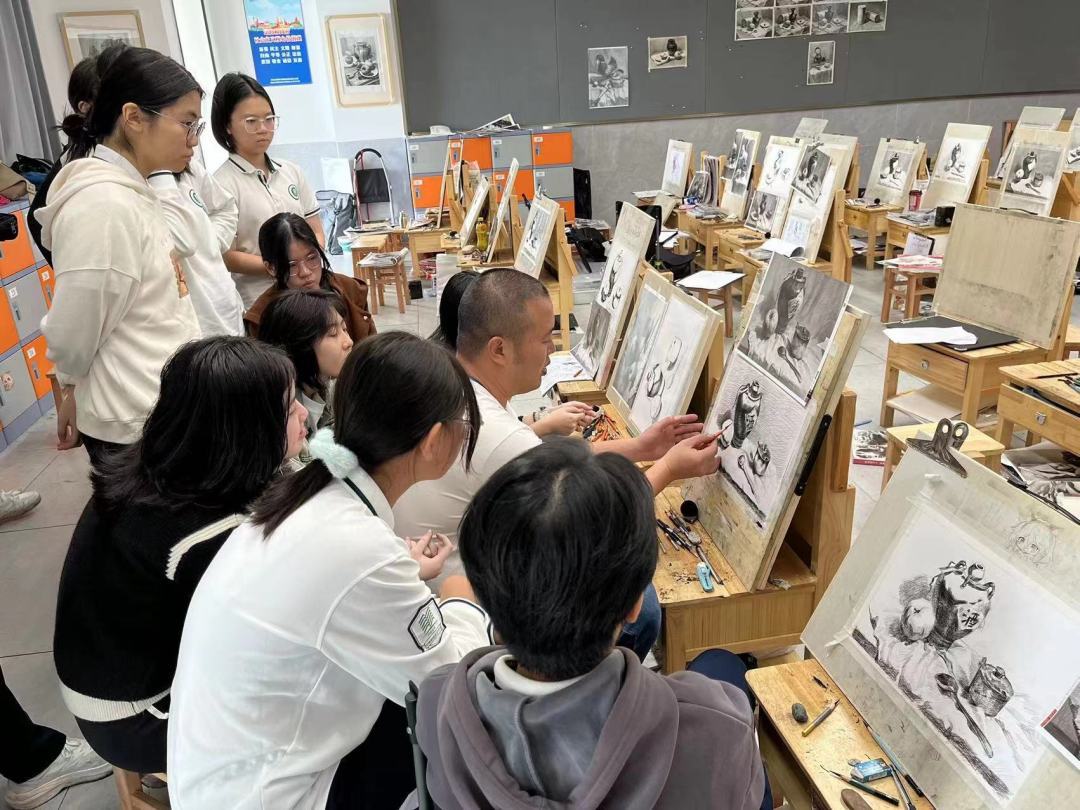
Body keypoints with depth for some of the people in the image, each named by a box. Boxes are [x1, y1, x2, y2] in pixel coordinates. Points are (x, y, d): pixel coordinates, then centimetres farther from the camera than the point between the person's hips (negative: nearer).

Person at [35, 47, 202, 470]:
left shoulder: (129, 192, 9)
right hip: (140, 429, -9)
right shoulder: (103, 204, -21)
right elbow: (72, 338, -15)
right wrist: (76, 391, 4)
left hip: (164, 411, 9)